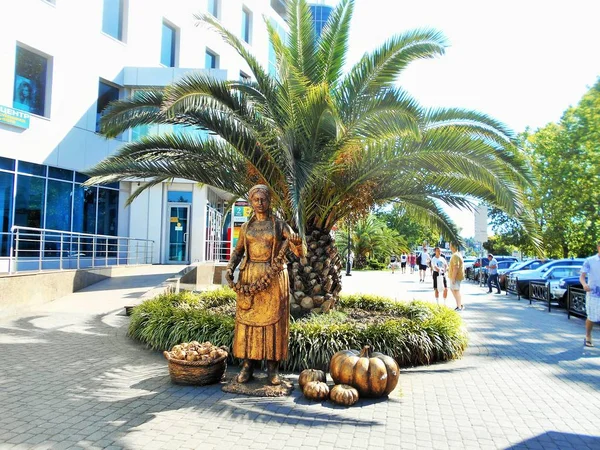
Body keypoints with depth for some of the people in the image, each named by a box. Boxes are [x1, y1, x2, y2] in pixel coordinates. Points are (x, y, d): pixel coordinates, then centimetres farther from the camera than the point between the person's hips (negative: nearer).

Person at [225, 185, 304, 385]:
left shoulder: (280, 225, 1)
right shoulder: (246, 226, 9)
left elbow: (299, 253, -4)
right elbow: (238, 250, 17)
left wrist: (298, 242, -27)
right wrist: (230, 268, -1)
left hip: (274, 277, -2)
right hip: (249, 276, 2)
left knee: (273, 319, 1)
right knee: (247, 318, 3)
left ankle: (273, 367, 9)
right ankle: (247, 365, 13)